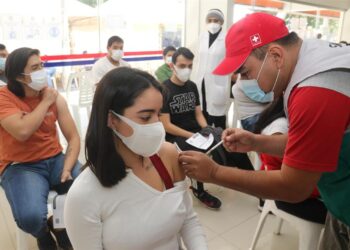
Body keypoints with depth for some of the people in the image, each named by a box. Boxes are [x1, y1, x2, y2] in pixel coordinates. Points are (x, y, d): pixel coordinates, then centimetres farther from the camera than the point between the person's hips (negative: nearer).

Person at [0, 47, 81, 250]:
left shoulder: (54, 96, 0)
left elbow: (74, 138, -3)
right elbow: (22, 132, -27)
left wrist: (67, 168, -19)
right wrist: (45, 102, -16)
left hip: (55, 159, 3)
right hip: (20, 166, -3)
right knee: (31, 218, -29)